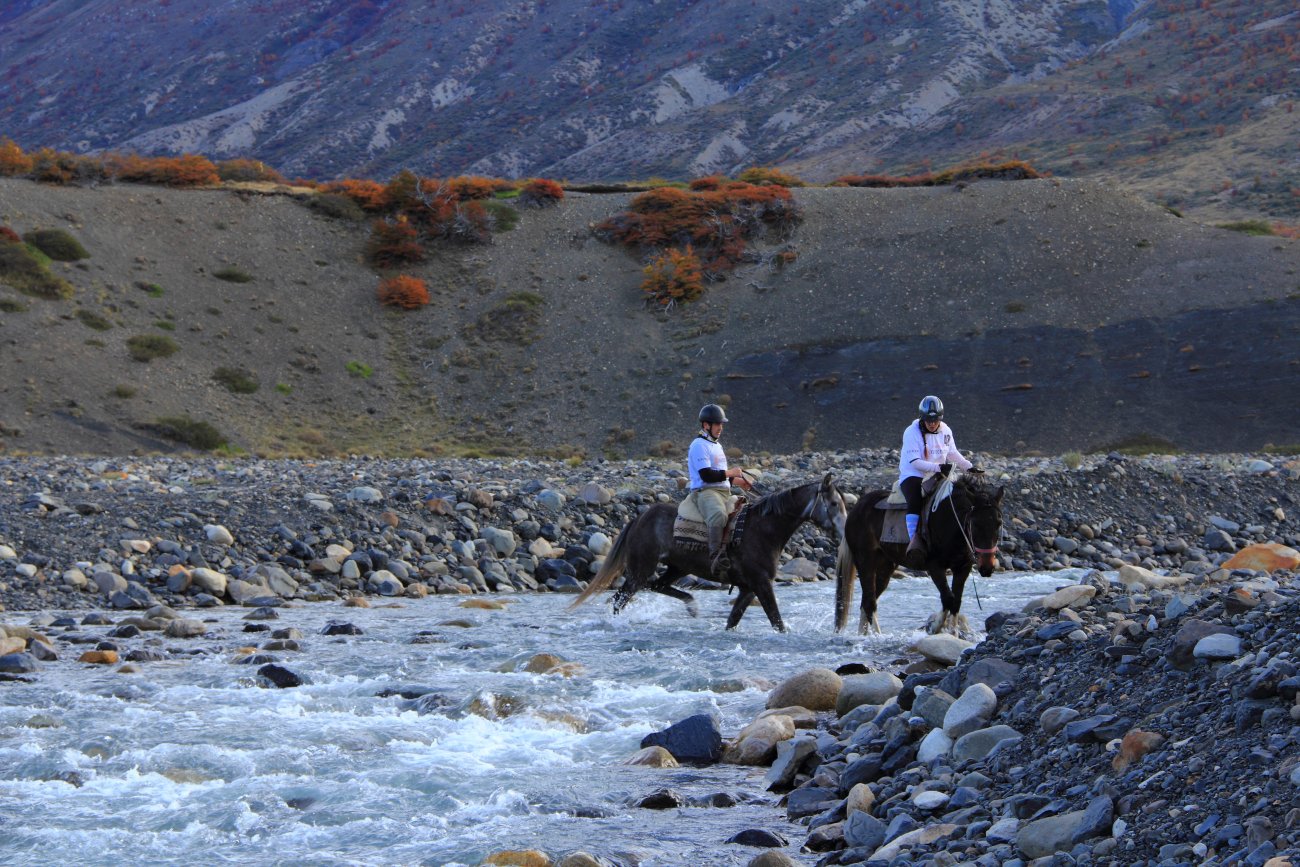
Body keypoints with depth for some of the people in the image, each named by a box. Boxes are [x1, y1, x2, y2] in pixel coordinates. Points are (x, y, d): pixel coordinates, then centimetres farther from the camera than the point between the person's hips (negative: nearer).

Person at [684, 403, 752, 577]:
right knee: (719, 515, -39)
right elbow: (706, 475, -16)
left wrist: (737, 480, 19)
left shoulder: (717, 445, 25)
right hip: (704, 491, -10)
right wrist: (730, 473, -9)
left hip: (724, 491, 10)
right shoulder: (699, 445, -6)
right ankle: (716, 559, -43)